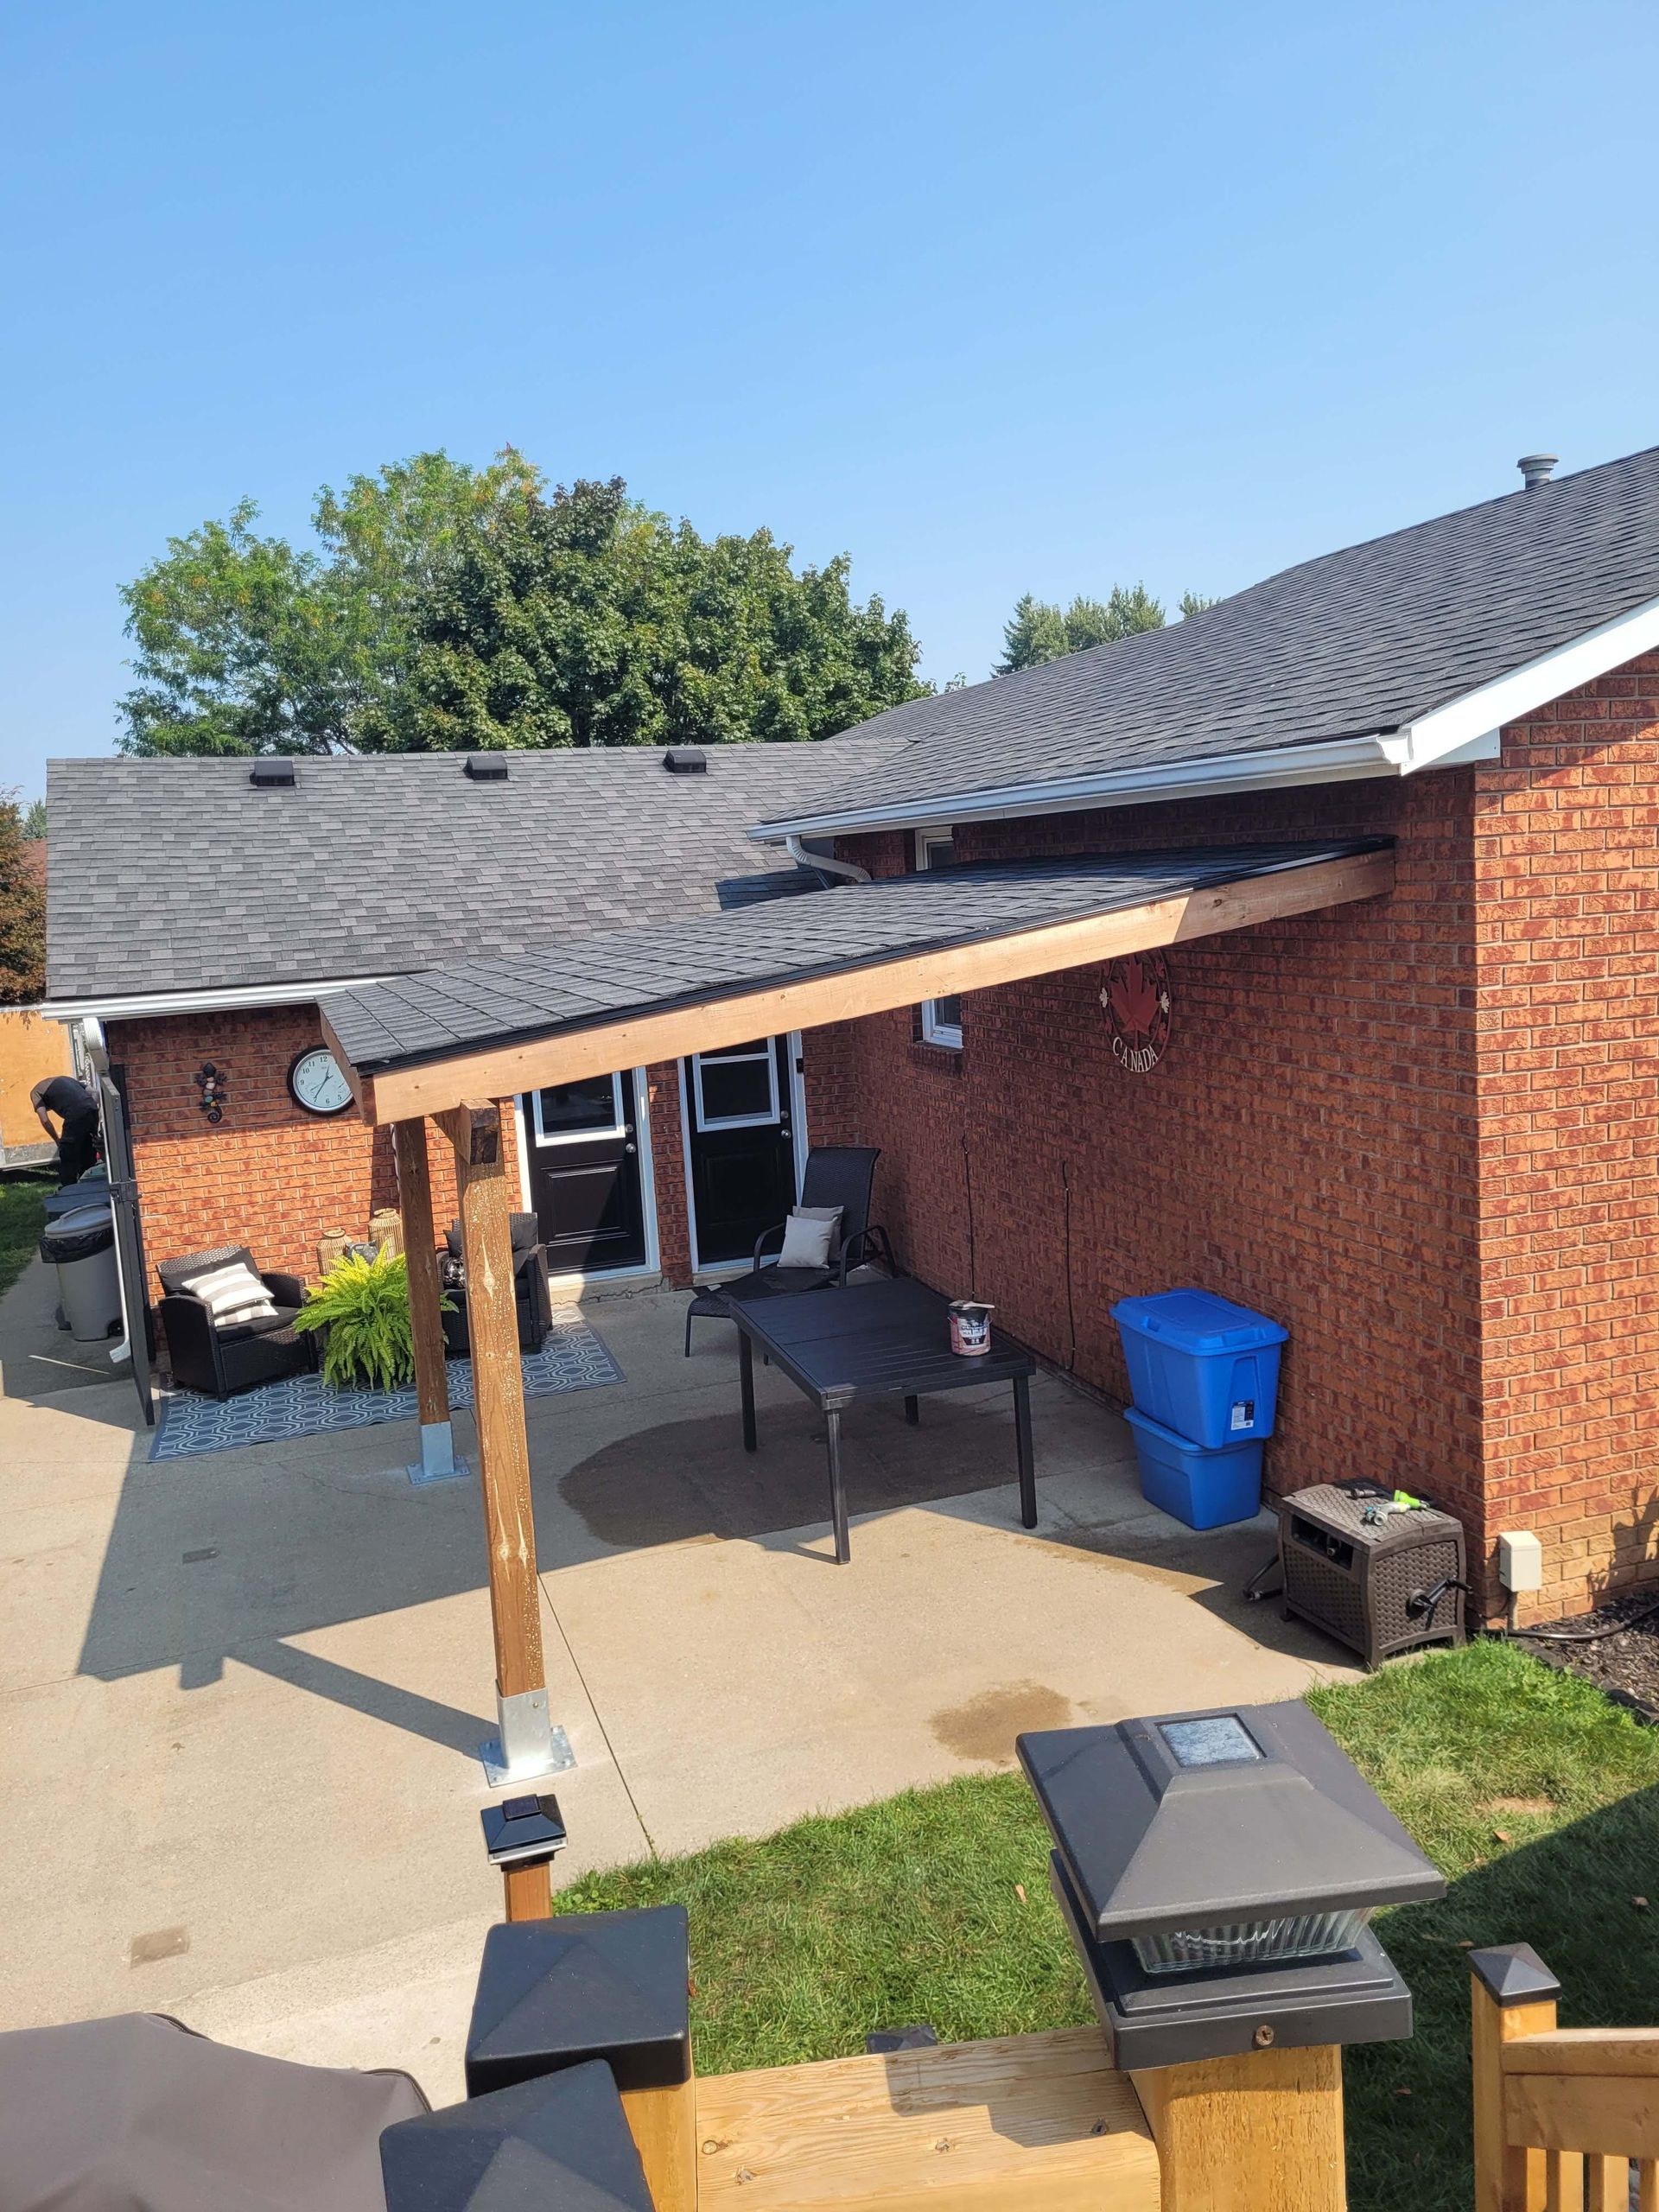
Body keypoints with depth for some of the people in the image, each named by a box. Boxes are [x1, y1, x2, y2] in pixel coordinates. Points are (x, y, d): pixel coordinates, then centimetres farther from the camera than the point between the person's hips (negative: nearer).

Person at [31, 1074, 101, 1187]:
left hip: (76, 1116, -6)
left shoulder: (36, 1092, 17)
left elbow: (45, 1121, 4)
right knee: (89, 1155, 21)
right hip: (92, 1109, 6)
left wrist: (57, 1140, 15)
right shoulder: (63, 1079, 35)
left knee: (68, 1157, 9)